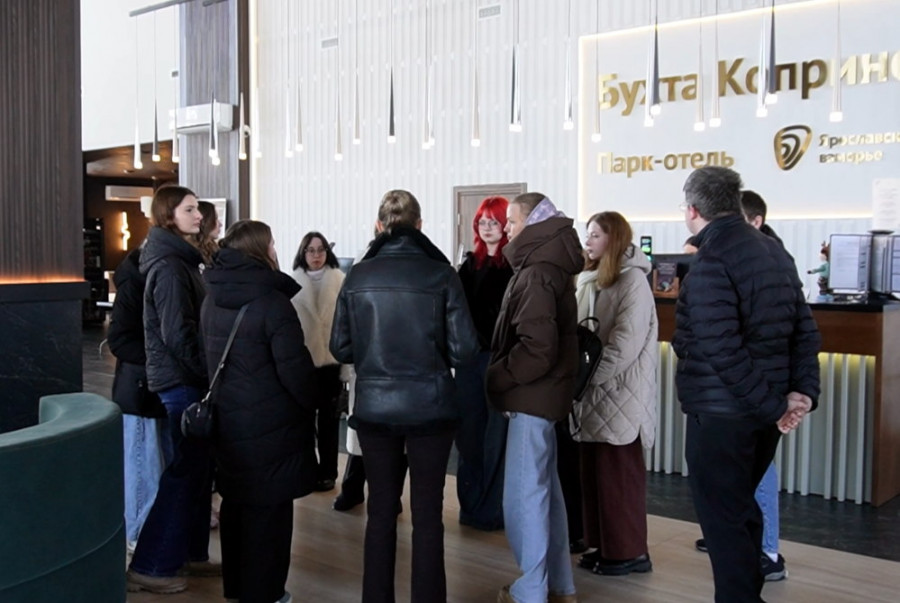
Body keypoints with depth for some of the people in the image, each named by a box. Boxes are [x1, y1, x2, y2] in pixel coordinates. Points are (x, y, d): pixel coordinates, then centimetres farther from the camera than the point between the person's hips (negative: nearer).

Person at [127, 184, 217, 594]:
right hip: (181, 381, -9)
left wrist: (205, 375, 11)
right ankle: (149, 567, 6)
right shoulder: (169, 266, -15)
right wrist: (209, 373, -12)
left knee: (197, 468, 14)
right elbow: (178, 333, -21)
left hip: (187, 380, 9)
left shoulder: (180, 260, 15)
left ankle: (191, 553, 24)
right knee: (185, 471, -3)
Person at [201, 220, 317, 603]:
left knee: (236, 503, 18)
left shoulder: (212, 300, 7)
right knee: (268, 509, 4)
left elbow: (207, 355, 12)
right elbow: (294, 368, -18)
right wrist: (310, 406, -1)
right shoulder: (272, 301, -18)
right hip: (270, 423, -8)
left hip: (227, 419, 8)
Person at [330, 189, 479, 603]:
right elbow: (464, 350, -10)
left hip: (373, 408, 2)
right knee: (427, 514, 8)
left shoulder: (358, 276, -2)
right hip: (430, 408, -2)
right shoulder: (440, 274, -8)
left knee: (381, 511, 14)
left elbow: (340, 348, 2)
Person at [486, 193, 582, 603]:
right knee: (545, 489, 17)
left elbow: (537, 347, -25)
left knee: (524, 495, -2)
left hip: (532, 395, -10)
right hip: (543, 392, 10)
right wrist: (504, 376, 10)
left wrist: (498, 377, -12)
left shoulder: (537, 275, -18)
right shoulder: (548, 267, 13)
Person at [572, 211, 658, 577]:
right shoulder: (593, 280, 15)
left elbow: (626, 344, -18)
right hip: (594, 394, 8)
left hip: (619, 394, -8)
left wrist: (587, 376, -15)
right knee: (594, 472, 11)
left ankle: (629, 551, 11)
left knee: (619, 474, 0)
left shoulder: (633, 280, -11)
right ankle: (605, 546, 22)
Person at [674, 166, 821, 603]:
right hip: (763, 410, 9)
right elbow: (804, 330, 7)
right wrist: (801, 390, 0)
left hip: (720, 412, -9)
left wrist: (772, 405, -17)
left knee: (722, 517, 3)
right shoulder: (774, 250, 9)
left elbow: (721, 351, -25)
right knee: (741, 506, 22)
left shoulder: (711, 262, -17)